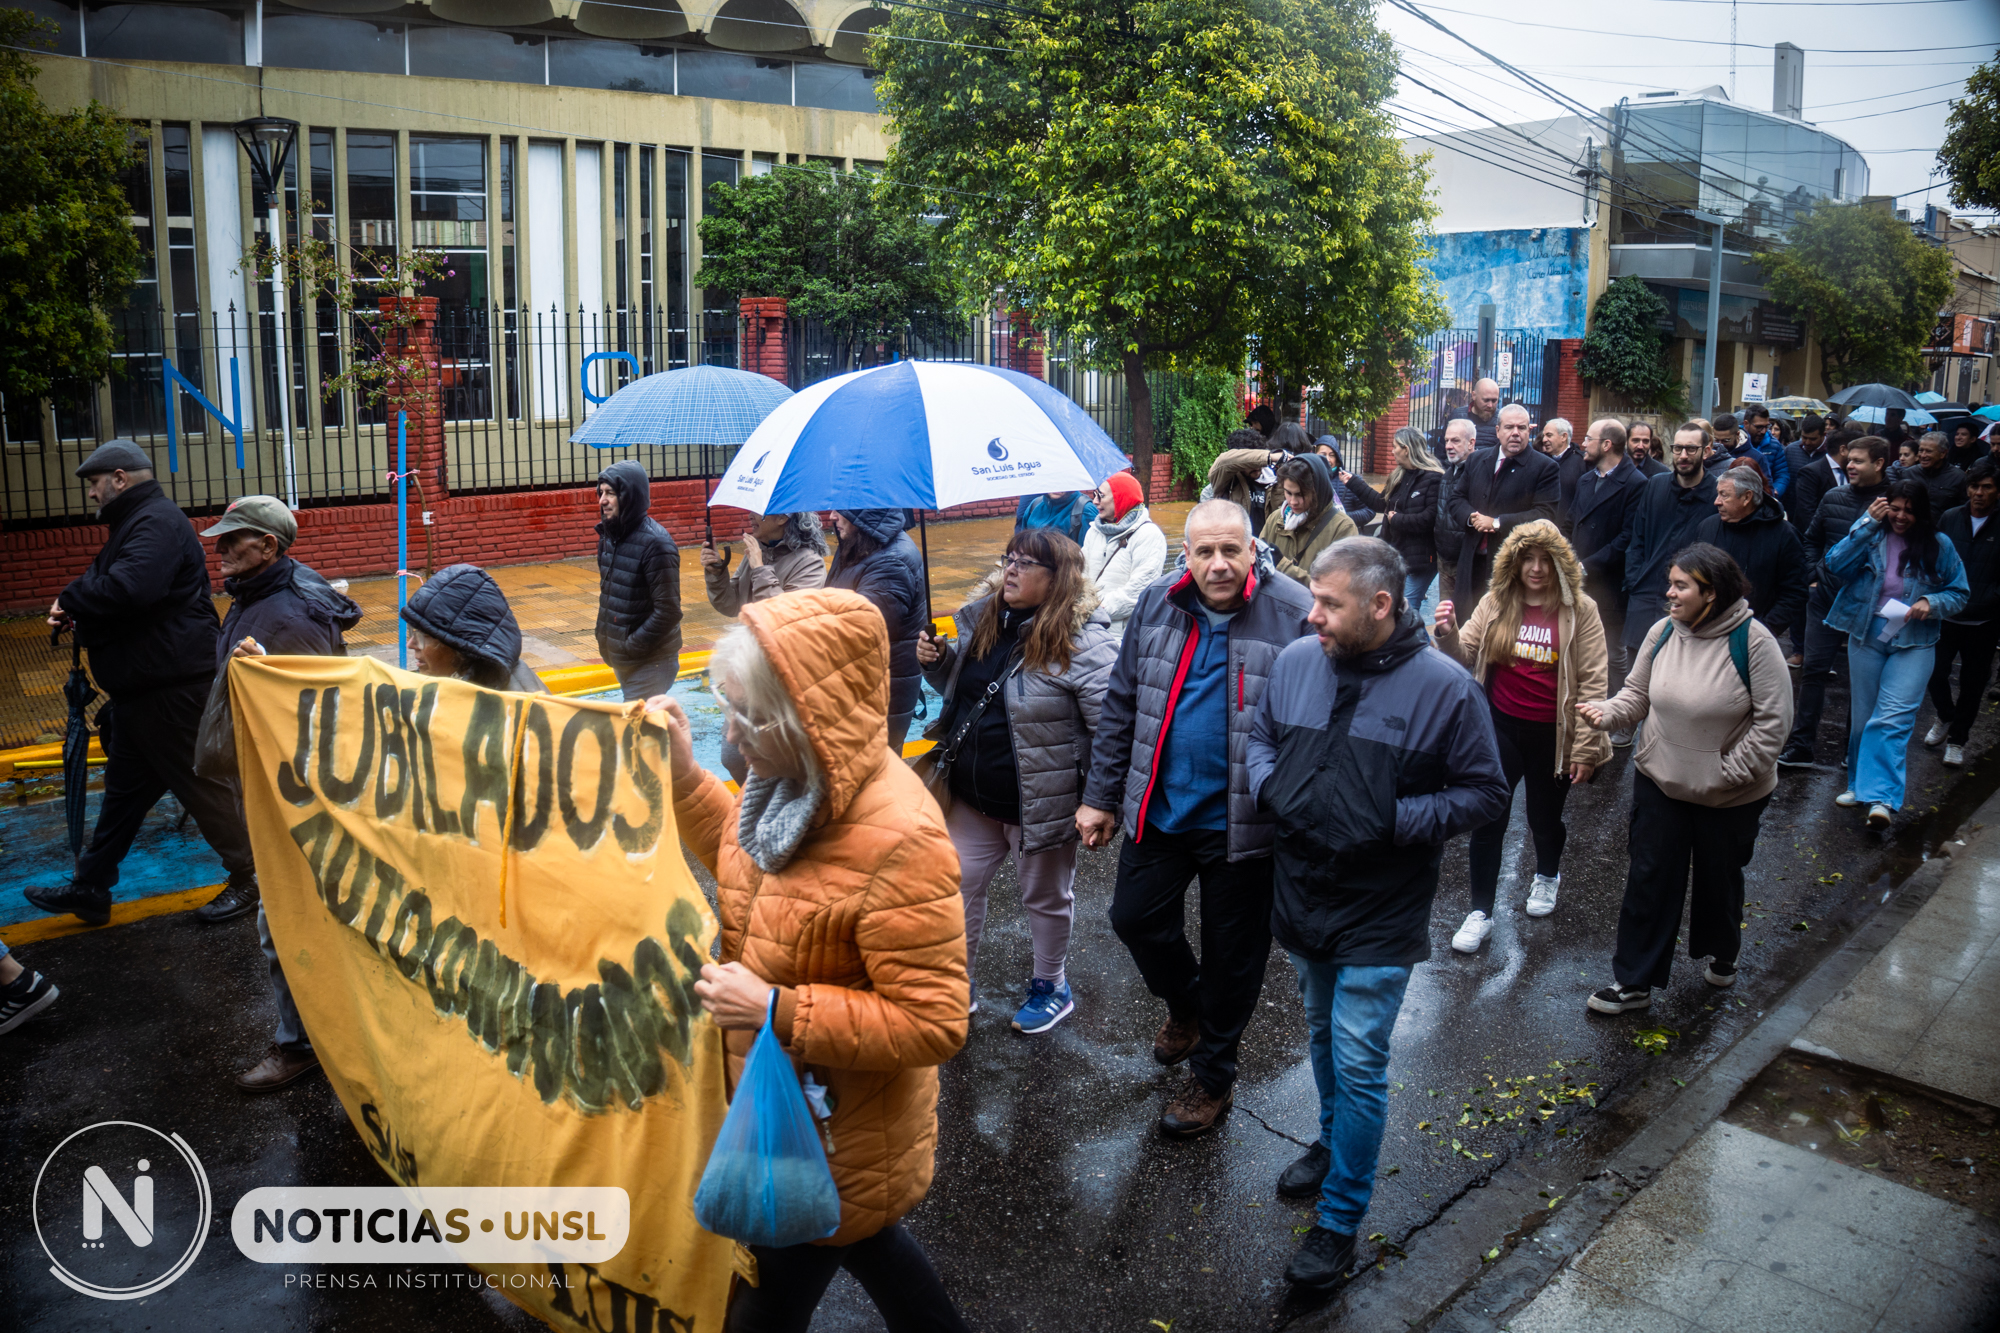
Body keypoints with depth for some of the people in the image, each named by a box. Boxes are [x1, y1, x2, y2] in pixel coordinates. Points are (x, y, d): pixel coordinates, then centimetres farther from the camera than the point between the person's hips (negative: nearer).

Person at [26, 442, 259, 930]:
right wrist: (76, 608, 0)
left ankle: (249, 880, 10)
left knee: (202, 784, -2)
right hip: (141, 685, 11)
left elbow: (131, 589, -32)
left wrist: (72, 598, -15)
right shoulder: (135, 522, 19)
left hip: (172, 686, -11)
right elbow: (109, 587, 21)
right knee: (123, 789, 17)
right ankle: (90, 889, 27)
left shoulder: (157, 522, -17)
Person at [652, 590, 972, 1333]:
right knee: (852, 1239, 31)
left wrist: (776, 1010, -32)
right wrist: (682, 777, -2)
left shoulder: (898, 841, -35)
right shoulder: (797, 779, -10)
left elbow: (933, 1025, -30)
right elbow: (749, 861, 12)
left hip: (837, 1133, -7)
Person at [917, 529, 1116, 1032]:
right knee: (957, 886, 16)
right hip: (972, 798, 7)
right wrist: (938, 661, -3)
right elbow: (962, 689, 18)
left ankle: (1051, 988, 39)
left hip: (1039, 805, -6)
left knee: (1044, 897, 15)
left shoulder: (1084, 644, -21)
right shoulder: (986, 620, 2)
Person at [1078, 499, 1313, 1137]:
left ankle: (1212, 1075, 33)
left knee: (1233, 953, 11)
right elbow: (1121, 706, 6)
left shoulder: (1293, 615, -15)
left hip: (1242, 820, -4)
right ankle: (1186, 1006, 46)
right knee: (1134, 918, 15)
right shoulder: (1157, 605, -1)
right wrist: (1102, 796, 7)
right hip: (1159, 807, 4)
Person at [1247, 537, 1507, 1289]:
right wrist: (1269, 786, -9)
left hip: (1380, 916, -5)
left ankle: (1340, 1220, 17)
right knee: (1324, 1038, 24)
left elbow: (1485, 795, -10)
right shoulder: (1295, 662, -4)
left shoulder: (1444, 688, -17)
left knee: (1358, 1064, 0)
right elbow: (1261, 738, 12)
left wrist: (1395, 821, -22)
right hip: (1301, 896, 5)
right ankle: (1333, 1144, 49)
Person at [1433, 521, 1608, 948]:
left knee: (1545, 816, 16)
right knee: (1487, 817, 1)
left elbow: (1592, 684, -7)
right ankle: (1481, 912, 14)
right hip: (1502, 726, 1)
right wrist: (1449, 635, -27)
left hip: (1551, 734, -1)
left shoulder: (1580, 611, -8)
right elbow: (1466, 656, -4)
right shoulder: (1495, 603, -1)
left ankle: (1547, 875, 49)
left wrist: (1585, 748, -9)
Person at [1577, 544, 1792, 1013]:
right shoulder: (1662, 632, -5)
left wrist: (1727, 772, -17)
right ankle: (1633, 982, 14)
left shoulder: (1753, 641, -19)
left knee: (1720, 878, 19)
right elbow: (1637, 695, 4)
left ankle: (1722, 952, 49)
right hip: (1659, 782, 3)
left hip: (1731, 797, -3)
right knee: (1649, 879, 4)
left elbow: (1773, 722, -16)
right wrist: (1606, 713, -17)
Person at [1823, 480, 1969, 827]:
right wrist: (1868, 523, -20)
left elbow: (1959, 593, 6)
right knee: (1862, 716, 13)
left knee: (1892, 719, -15)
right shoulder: (1871, 536, -1)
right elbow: (1836, 565, -16)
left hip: (1914, 644, -2)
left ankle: (1881, 798, -18)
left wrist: (1932, 602, -15)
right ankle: (1860, 784, 30)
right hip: (1867, 638, 2)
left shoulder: (1939, 546, -1)